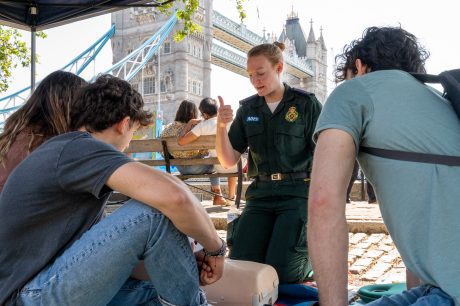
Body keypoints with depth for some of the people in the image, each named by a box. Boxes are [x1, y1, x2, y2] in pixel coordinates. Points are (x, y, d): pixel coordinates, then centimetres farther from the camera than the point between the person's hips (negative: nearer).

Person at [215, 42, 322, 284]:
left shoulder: (306, 103, -2)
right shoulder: (248, 109, 8)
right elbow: (228, 160, 5)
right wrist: (221, 126, -12)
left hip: (298, 192, -4)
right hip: (261, 193, 4)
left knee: (281, 271, -13)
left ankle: (314, 251, 18)